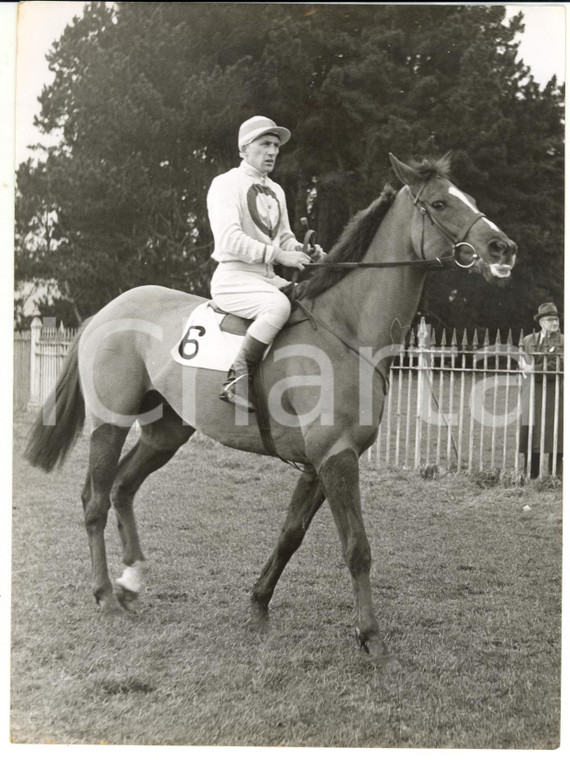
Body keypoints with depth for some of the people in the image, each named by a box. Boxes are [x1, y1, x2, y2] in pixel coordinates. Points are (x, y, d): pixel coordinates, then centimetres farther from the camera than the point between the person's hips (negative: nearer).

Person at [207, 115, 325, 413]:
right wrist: (279, 254, -21)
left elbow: (284, 238, 24)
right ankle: (237, 380, -31)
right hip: (233, 278, -8)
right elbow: (229, 240, -17)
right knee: (279, 305, -36)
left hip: (268, 278, 8)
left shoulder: (276, 191, 20)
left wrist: (304, 252, 0)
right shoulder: (226, 184, -5)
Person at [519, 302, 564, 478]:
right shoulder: (529, 340, 15)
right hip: (533, 391, 3)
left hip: (555, 392, -2)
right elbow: (529, 363, 7)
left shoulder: (563, 341, 5)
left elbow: (559, 366, -7)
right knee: (529, 432, -2)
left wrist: (534, 368, -10)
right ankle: (531, 475, 4)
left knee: (554, 435, -6)